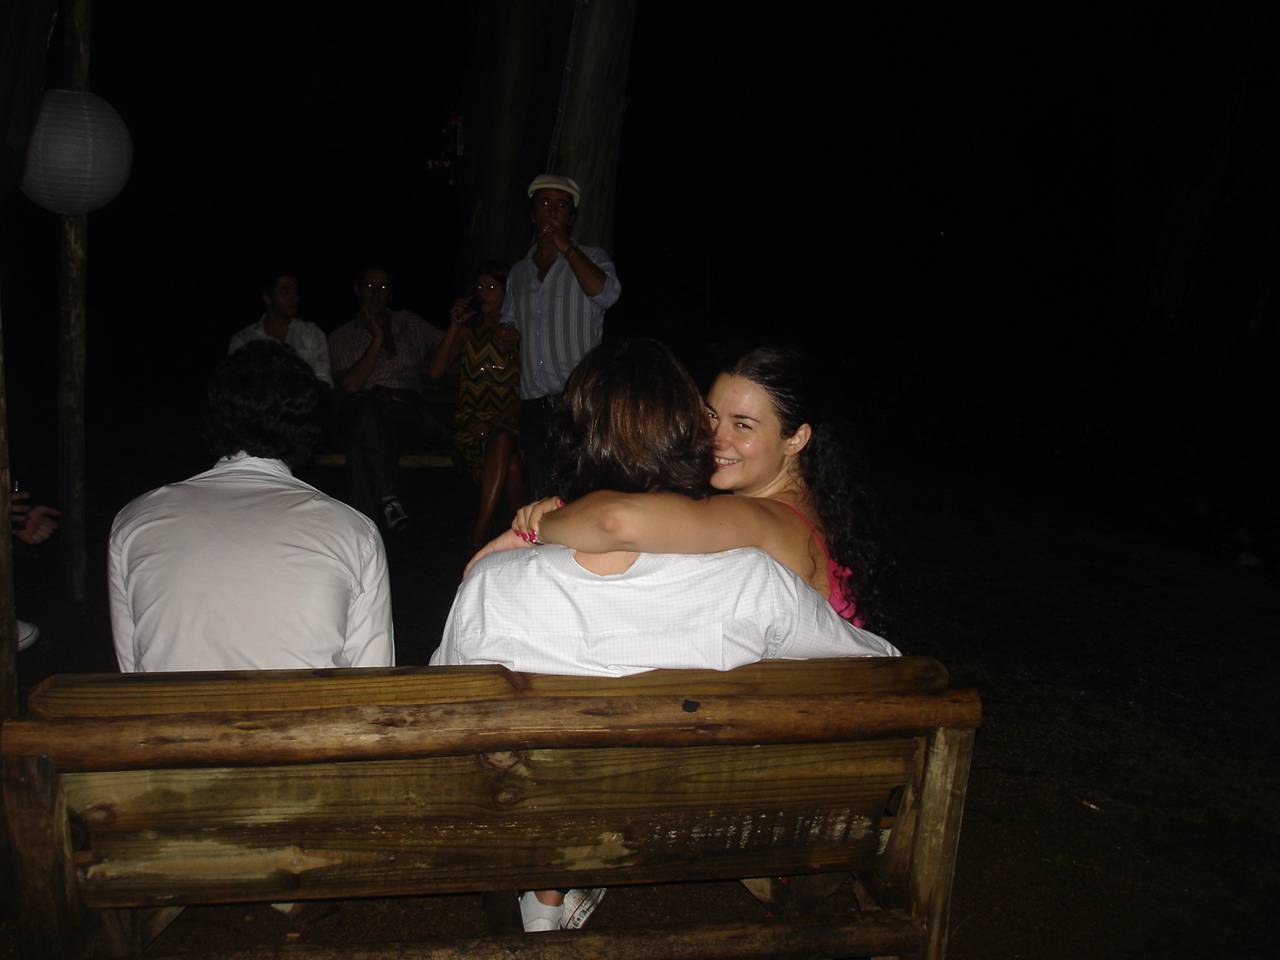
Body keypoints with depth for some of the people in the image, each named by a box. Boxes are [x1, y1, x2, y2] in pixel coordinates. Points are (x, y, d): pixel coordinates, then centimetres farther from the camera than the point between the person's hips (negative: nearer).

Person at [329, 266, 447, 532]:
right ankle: (388, 498, -43)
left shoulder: (409, 322, 27)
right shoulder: (342, 337, 20)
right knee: (367, 410, -39)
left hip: (405, 409, 1)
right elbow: (350, 385, 1)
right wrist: (377, 339, 1)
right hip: (358, 408, -1)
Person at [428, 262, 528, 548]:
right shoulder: (469, 329, 15)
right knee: (511, 467, -32)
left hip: (507, 422, 0)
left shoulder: (519, 332, 10)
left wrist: (496, 421, -13)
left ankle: (480, 528, -35)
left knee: (502, 439, -37)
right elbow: (435, 371, 1)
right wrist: (454, 327, -4)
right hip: (471, 421, 0)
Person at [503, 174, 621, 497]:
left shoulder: (590, 258, 8)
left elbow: (606, 294, -14)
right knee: (544, 497, 6)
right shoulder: (519, 271, 22)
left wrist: (566, 248, -11)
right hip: (532, 406, 5)